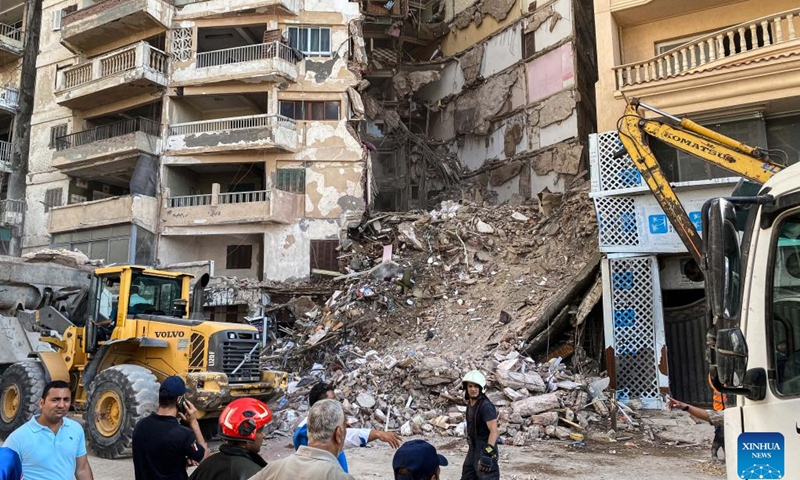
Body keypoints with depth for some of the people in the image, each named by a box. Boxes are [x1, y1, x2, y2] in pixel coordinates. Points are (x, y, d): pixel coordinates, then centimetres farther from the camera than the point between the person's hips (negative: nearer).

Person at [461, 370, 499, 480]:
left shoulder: (486, 406, -20)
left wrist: (488, 452, -32)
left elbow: (494, 431, -26)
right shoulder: (470, 404, 7)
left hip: (485, 450, -9)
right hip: (473, 448, 9)